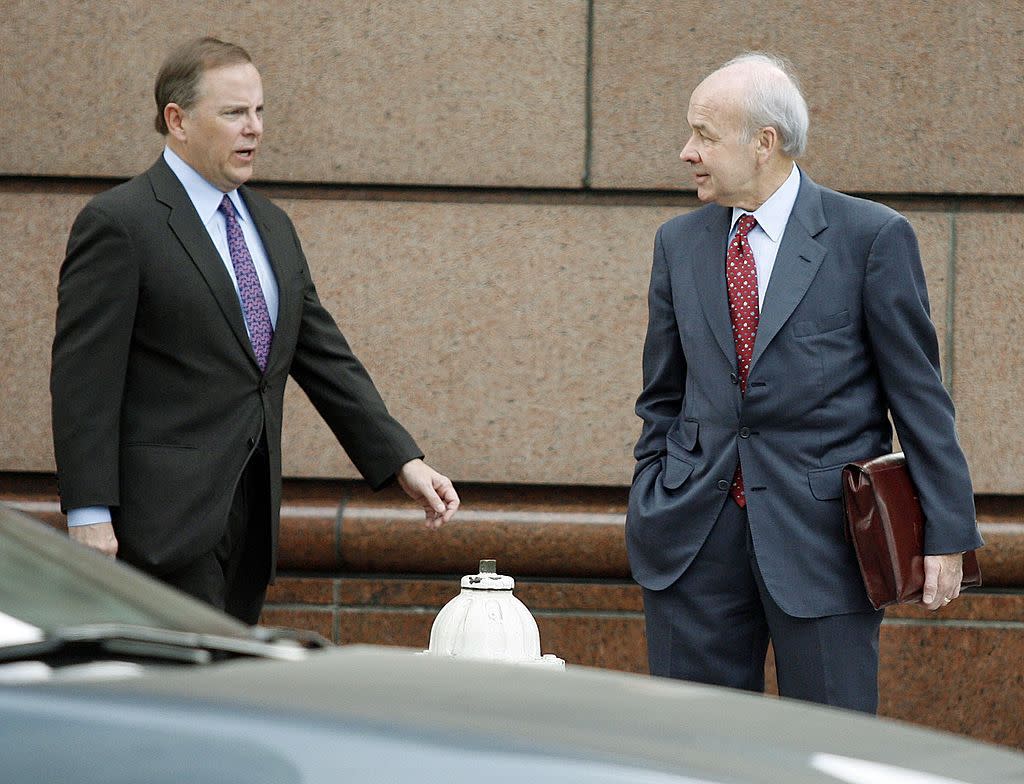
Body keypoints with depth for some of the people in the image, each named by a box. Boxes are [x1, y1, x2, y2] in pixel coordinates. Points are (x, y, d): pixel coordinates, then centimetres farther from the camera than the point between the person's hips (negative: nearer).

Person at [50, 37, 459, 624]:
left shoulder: (272, 227, 17)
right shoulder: (119, 223, -8)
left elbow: (326, 360, 18)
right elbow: (83, 379, -12)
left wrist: (404, 462, 8)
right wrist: (89, 515, -18)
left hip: (250, 510, 8)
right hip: (167, 514, -8)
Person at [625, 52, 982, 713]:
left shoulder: (871, 237, -4)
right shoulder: (679, 244, 11)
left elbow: (919, 394, -2)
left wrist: (946, 534, -5)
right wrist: (650, 512, 11)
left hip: (821, 535, -4)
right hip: (696, 534, 4)